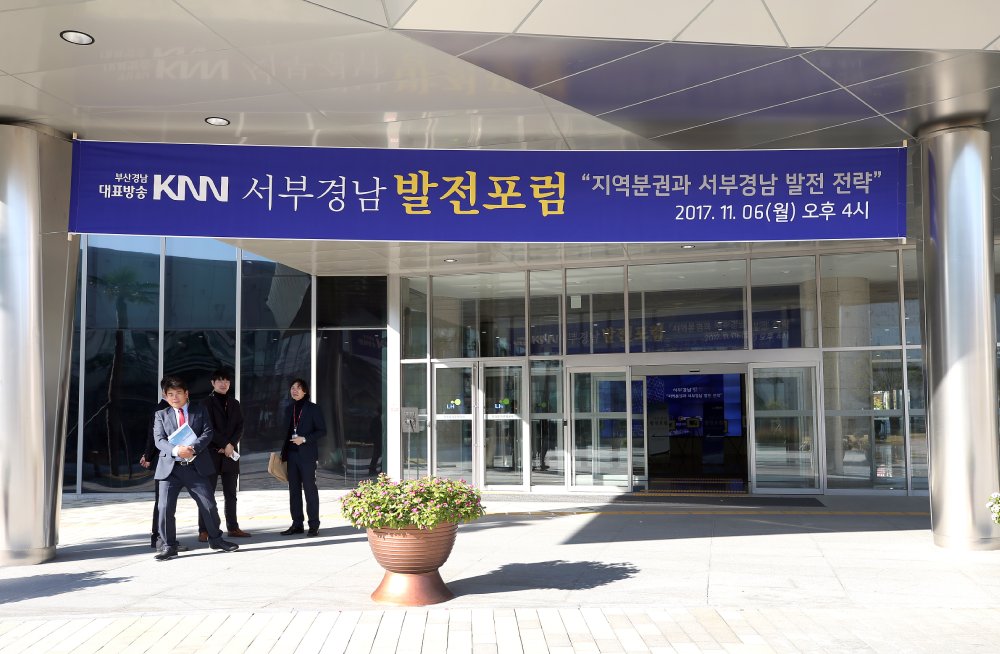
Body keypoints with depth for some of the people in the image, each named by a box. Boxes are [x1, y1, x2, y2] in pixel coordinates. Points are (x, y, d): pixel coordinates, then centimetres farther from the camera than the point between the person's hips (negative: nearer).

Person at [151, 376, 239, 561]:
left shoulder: (200, 411, 11)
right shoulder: (161, 415, 10)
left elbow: (207, 433, -1)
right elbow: (159, 440, -3)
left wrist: (193, 448, -19)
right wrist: (175, 450, -23)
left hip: (196, 466, 0)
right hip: (170, 467, 0)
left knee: (209, 504, 3)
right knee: (165, 508, -4)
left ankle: (216, 539, 22)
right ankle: (169, 546, 10)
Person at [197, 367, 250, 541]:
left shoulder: (234, 403, 14)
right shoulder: (207, 403, -1)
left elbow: (240, 427, 8)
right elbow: (208, 428, -9)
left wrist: (231, 444, -7)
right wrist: (225, 444, -12)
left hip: (230, 453, 5)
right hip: (211, 453, -5)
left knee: (231, 494, 8)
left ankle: (233, 528, 14)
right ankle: (203, 530, -4)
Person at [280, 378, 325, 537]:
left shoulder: (313, 409, -3)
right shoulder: (290, 410, 14)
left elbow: (322, 430, -5)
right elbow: (287, 432, 18)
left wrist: (304, 439, -16)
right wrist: (284, 452, 12)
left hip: (307, 455, -6)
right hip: (291, 454, 6)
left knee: (310, 489, -3)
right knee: (294, 490, 7)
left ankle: (314, 525, 1)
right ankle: (297, 524, 13)